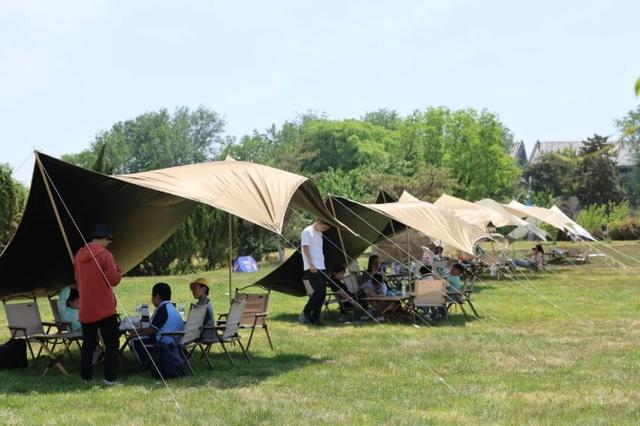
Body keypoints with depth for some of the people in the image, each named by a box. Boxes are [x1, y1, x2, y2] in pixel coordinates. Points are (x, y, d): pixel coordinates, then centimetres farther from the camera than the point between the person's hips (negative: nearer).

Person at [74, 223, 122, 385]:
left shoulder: (79, 255, 6)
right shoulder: (105, 255, -13)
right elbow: (114, 280, -12)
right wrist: (119, 271, 7)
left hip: (85, 309, 6)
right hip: (105, 308, -5)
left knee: (88, 344, 12)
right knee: (111, 343, 2)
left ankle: (86, 377, 13)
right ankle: (110, 378, -2)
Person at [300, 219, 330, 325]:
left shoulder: (319, 233, 19)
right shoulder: (307, 232, -6)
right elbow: (305, 248, -14)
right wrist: (311, 265, -22)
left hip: (321, 268, 8)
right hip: (312, 268, -8)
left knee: (322, 294, 3)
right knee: (319, 291, -17)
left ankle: (315, 318, 7)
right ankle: (305, 313, -3)